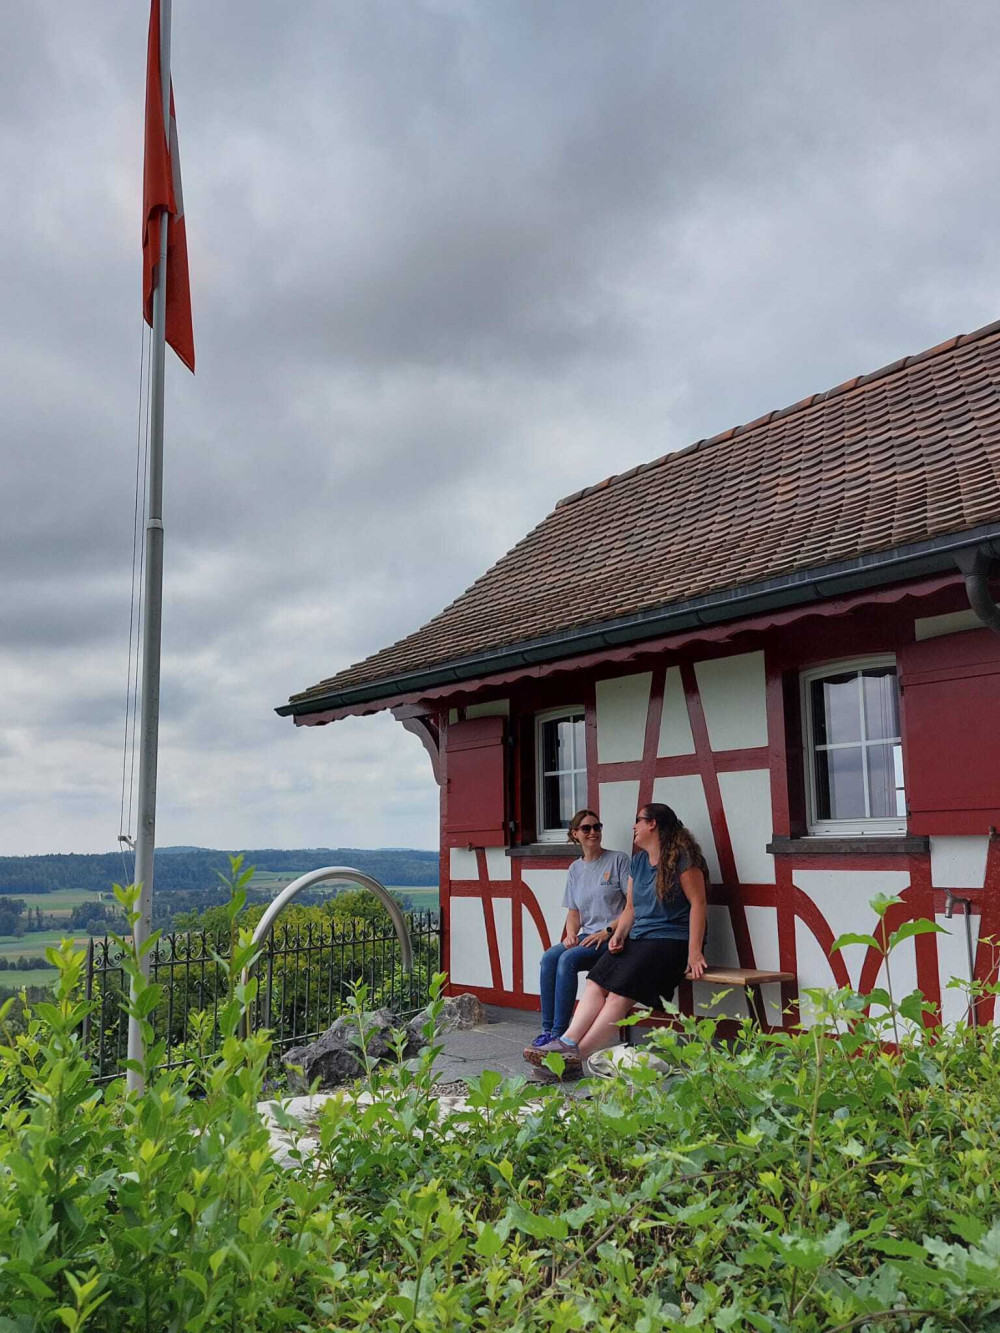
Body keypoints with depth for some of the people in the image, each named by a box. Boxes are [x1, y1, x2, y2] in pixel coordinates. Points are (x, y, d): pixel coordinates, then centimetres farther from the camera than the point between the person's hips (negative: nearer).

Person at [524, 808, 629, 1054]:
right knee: (549, 957, -21)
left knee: (568, 959, -28)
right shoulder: (575, 869, 16)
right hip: (587, 937, 6)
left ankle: (559, 1033, -25)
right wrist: (571, 934, -2)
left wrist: (608, 931, -16)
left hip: (614, 938, -5)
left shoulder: (618, 860, -1)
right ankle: (547, 1029, -19)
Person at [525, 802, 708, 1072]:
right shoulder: (638, 861, 19)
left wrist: (694, 952, -16)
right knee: (596, 983, -16)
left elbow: (698, 903, -10)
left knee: (621, 991, -24)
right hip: (638, 938, 7)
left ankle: (577, 1055, -26)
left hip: (671, 940, -7)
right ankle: (567, 1042, -26)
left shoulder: (681, 857, -5)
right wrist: (618, 935, 0)